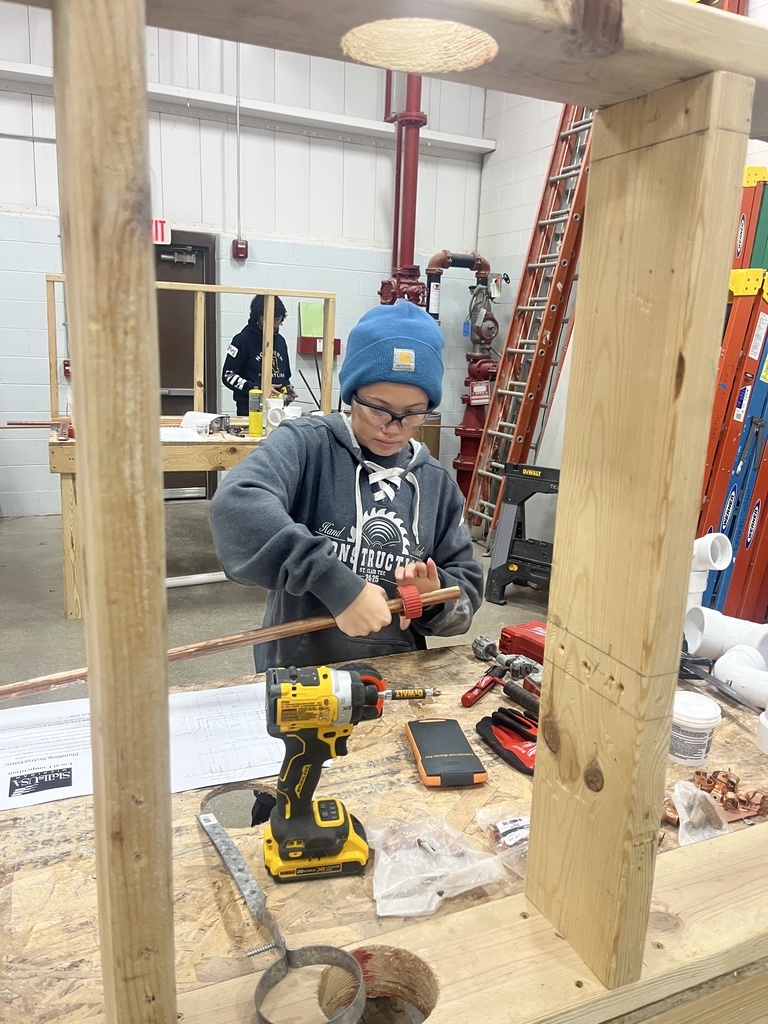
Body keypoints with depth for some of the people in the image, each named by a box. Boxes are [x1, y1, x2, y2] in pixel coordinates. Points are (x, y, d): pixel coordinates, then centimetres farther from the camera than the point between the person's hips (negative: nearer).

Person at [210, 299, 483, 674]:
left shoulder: (437, 483, 7)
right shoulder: (306, 444, -7)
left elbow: (466, 590, 10)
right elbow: (237, 506, -26)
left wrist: (435, 598, -11)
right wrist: (336, 584, -31)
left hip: (397, 679, 4)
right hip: (297, 674, -4)